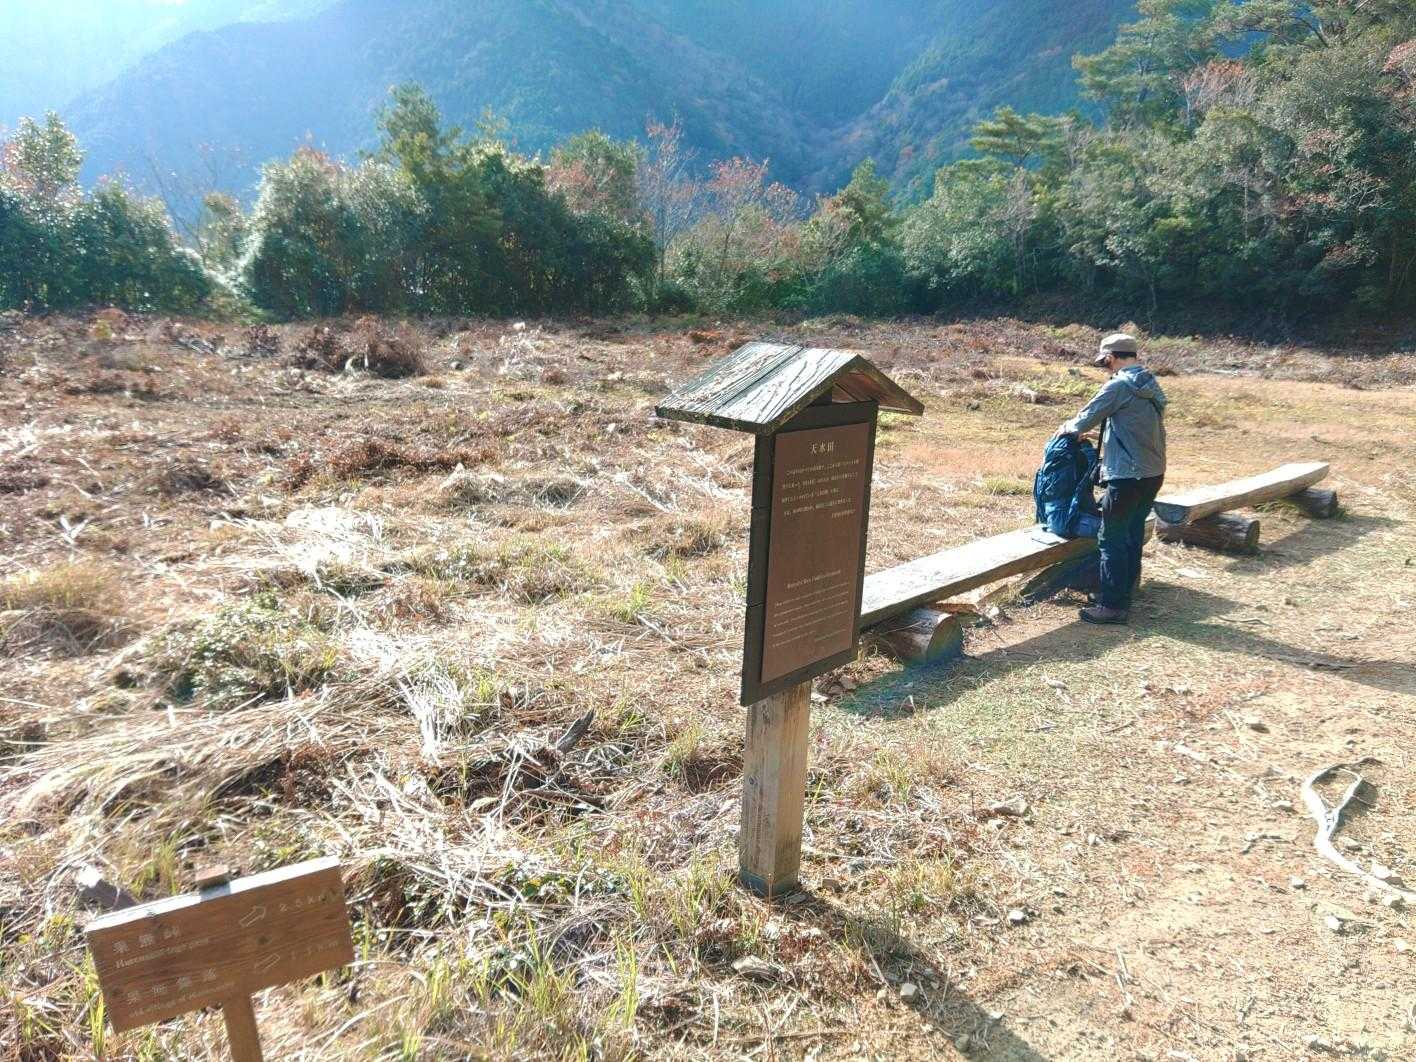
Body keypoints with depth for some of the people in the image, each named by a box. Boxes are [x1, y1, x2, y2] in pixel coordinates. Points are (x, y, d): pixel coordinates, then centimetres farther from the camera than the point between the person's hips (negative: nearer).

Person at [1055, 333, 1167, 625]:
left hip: (1127, 477, -9)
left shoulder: (1119, 385, -13)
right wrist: (1081, 427, 22)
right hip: (1154, 473, 9)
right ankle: (1124, 595, 26)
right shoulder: (1152, 386, 14)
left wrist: (1068, 428, 15)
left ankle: (1113, 606, 1)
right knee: (1134, 536, 16)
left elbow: (1087, 418, -7)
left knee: (1112, 540, -2)